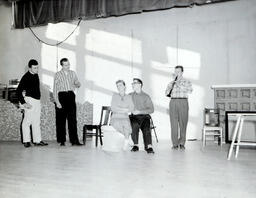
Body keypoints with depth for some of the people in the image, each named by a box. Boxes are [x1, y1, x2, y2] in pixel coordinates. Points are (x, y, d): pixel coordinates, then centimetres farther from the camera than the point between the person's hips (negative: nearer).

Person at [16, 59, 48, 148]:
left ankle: (37, 140, 16)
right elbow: (18, 91, -16)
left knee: (36, 122, 10)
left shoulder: (36, 75, 9)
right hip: (30, 100, -8)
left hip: (37, 101, 8)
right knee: (27, 121, -4)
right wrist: (23, 103, -20)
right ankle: (26, 141, 3)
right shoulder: (26, 77, -13)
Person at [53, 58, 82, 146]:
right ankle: (61, 140, 12)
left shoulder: (73, 73, 13)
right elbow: (55, 89, 0)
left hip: (71, 95, 2)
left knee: (72, 119, -2)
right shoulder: (58, 75, 2)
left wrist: (77, 85, -7)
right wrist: (57, 101, -8)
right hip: (61, 96, -2)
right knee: (61, 120, 2)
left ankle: (74, 140, -1)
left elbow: (77, 83, 19)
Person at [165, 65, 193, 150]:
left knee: (183, 123, -5)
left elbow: (190, 91, -10)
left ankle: (182, 143, 4)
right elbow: (167, 93, 5)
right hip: (173, 102, 2)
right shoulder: (171, 83, 16)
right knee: (174, 123, -3)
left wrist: (179, 84, -14)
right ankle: (175, 144, 1)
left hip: (183, 102, -1)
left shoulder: (187, 82, 9)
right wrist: (173, 82, -5)